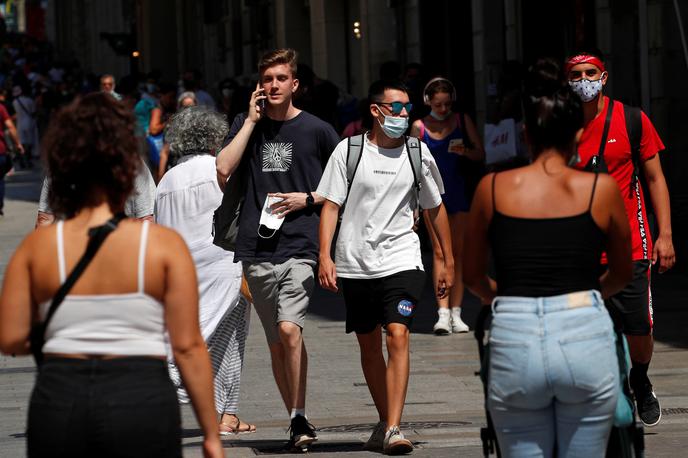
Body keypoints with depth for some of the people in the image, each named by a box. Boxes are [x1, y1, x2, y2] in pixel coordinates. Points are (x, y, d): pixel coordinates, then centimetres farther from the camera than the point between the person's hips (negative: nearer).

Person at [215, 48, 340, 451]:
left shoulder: (317, 130, 3)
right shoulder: (247, 125, 10)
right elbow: (223, 171, -5)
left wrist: (308, 199, -5)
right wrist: (251, 120, -4)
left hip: (300, 247, -4)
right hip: (257, 250, 4)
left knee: (289, 328, -22)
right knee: (276, 342, 9)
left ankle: (299, 417, -13)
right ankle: (298, 424, 19)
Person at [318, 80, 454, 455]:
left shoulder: (417, 153, 5)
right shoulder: (348, 151, 1)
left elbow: (435, 208, 16)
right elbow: (330, 205, 0)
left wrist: (447, 261, 16)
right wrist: (325, 256, -11)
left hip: (401, 260, -1)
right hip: (355, 264, 1)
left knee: (397, 335, -17)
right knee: (369, 344, 10)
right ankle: (384, 421, 26)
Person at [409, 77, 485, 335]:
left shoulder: (462, 121, 4)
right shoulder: (419, 127, 1)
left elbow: (481, 155, 7)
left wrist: (465, 151, -15)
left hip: (459, 191, 1)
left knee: (458, 252, 2)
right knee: (439, 251, -8)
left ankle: (455, 313, 4)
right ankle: (443, 313, -13)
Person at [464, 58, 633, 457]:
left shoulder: (493, 188, 4)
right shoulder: (602, 189, 3)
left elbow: (474, 277, 17)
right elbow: (622, 274, 18)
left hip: (515, 341, 1)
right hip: (585, 339, 0)